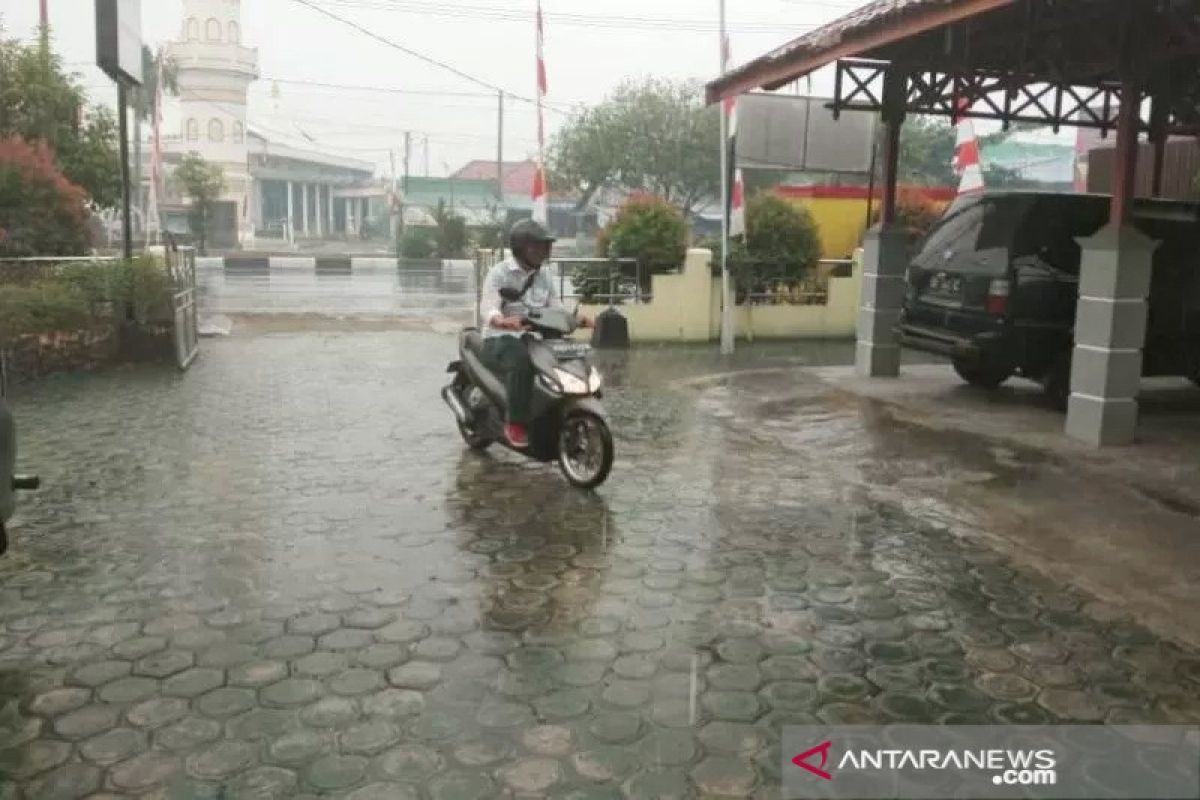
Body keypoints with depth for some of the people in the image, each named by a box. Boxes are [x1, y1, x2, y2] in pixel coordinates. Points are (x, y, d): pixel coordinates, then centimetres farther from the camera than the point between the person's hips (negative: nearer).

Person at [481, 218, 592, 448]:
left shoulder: (545, 279, 15)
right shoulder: (499, 273, -4)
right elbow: (489, 310, -19)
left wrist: (577, 321, -17)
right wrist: (504, 321, -43)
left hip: (533, 341, 6)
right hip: (500, 341, -6)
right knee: (522, 362, -39)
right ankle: (516, 423, -31)